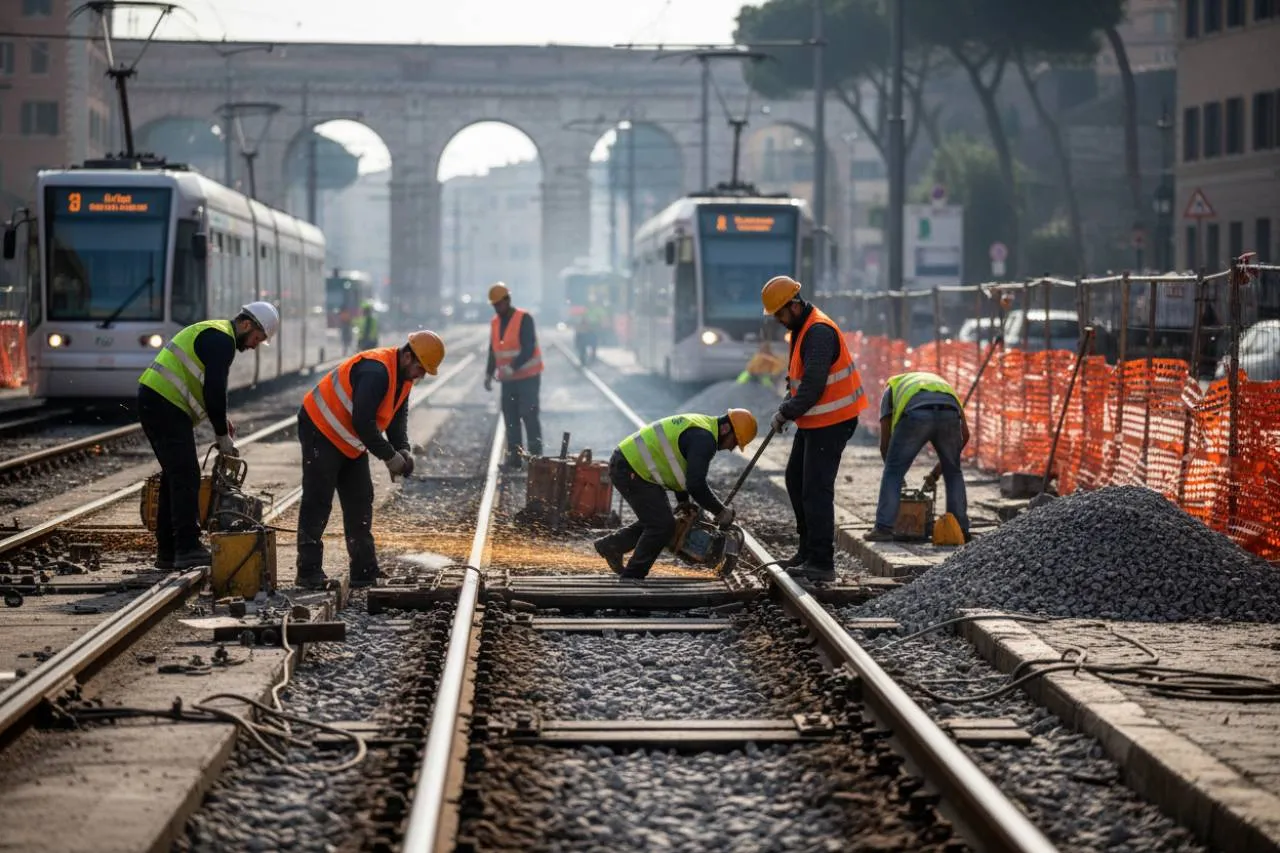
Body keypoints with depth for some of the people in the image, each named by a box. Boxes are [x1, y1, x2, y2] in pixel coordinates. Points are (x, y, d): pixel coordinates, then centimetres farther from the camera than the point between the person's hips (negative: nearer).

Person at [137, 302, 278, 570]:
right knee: (186, 477, -12)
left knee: (175, 476, 14)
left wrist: (220, 419, 15)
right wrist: (222, 435, -7)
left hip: (152, 399, 11)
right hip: (166, 406, -11)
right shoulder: (221, 340, -11)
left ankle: (168, 552, 16)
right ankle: (188, 549, -15)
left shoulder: (212, 333, 23)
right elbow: (214, 390, -17)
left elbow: (206, 388, 28)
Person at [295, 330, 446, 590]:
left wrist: (403, 450, -8)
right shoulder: (376, 371, -29)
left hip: (350, 443, 10)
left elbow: (398, 417, 10)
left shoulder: (403, 377, 3)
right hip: (321, 431, -10)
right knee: (318, 501, -9)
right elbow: (362, 421, -31)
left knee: (360, 502, 7)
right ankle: (309, 572, -8)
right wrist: (389, 456, -25)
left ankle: (364, 573, 10)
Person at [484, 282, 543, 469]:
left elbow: (529, 349, -20)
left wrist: (512, 368, -29)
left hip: (528, 377, -7)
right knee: (510, 418, 4)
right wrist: (489, 374, 8)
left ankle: (535, 458, -5)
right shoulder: (495, 322, 9)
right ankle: (514, 458, 8)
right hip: (508, 380, 7)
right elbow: (493, 351, 17)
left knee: (529, 416, -8)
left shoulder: (524, 319, -13)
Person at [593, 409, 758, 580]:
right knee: (663, 526, -8)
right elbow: (696, 485, -25)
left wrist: (683, 501, 26)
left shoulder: (700, 427, 13)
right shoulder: (704, 439, -20)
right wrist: (720, 511, -13)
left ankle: (611, 545, 31)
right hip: (629, 470, -11)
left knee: (655, 520, 19)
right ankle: (631, 577, 1)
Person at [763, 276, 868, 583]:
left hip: (831, 422, -11)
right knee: (795, 481, 18)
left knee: (816, 490, -10)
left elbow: (813, 385, -26)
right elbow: (796, 376, 21)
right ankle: (808, 550, 27)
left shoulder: (819, 332, -22)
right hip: (813, 421, 11)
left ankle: (822, 563, -8)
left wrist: (786, 413, -15)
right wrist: (786, 408, 5)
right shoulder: (800, 329, 12)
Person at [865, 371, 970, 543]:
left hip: (915, 415, -2)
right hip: (948, 413, 2)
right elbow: (965, 433, 33)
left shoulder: (891, 388, 37)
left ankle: (883, 528, 7)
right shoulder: (941, 383, 43)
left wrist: (894, 469, 40)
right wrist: (936, 471, 37)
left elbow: (885, 441, 27)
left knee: (893, 473, 13)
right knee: (953, 473, 23)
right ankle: (961, 529, 21)